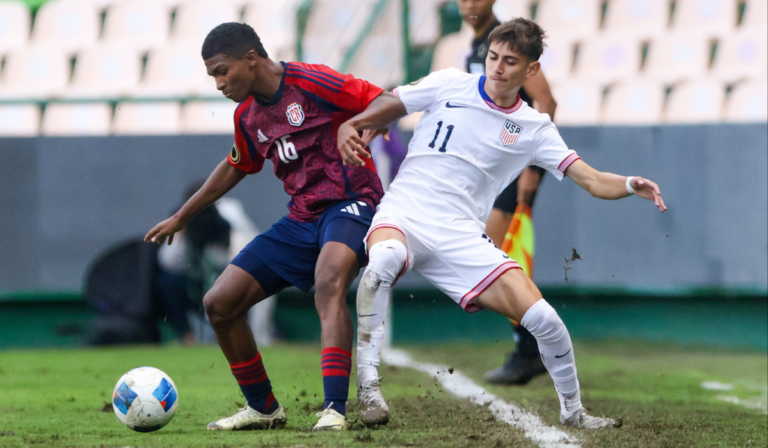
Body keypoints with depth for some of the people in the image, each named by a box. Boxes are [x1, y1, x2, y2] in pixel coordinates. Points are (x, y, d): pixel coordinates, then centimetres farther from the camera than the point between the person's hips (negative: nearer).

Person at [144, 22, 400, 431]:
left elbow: (390, 102, -14)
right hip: (300, 220, 8)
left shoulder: (310, 83, -14)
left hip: (348, 203, -8)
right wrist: (181, 217, 34)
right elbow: (236, 167, 29)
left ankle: (335, 410, -42)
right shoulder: (247, 117, 9)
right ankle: (263, 408, 17)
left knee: (328, 282, -38)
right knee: (218, 304, 1)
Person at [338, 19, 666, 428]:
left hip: (461, 237, 2)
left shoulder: (534, 128, 7)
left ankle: (572, 410, 18)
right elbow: (381, 110, 14)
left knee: (545, 320, -9)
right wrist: (348, 126, -7)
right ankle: (367, 380, -28)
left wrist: (631, 186, -17)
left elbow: (592, 181, 3)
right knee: (385, 259, -41)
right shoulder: (448, 85, 4)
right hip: (404, 215, -2)